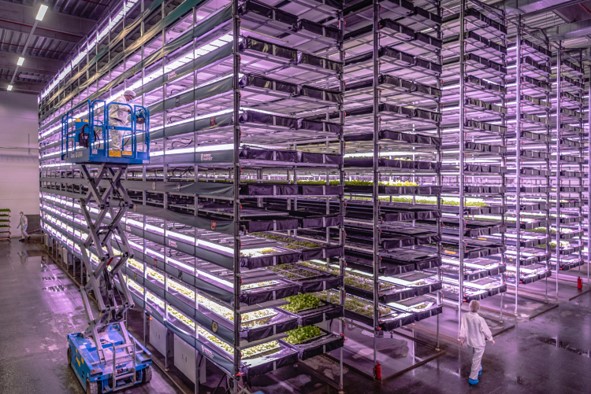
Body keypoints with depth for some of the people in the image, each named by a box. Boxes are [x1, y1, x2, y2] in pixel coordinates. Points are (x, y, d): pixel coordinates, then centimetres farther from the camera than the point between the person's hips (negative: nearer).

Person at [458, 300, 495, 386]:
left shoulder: (464, 316, -19)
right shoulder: (480, 319, -29)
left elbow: (463, 327, -10)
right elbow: (486, 330, -14)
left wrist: (462, 337, 4)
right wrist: (491, 339, 5)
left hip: (470, 340, 5)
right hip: (479, 342, -5)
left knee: (476, 357, 30)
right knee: (476, 360, 9)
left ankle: (478, 370, 50)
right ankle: (473, 378, 18)